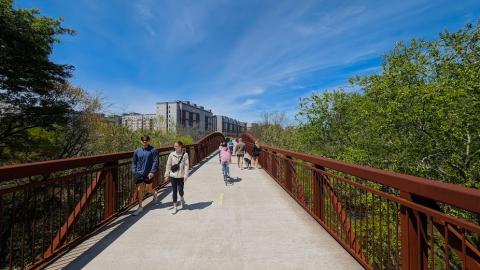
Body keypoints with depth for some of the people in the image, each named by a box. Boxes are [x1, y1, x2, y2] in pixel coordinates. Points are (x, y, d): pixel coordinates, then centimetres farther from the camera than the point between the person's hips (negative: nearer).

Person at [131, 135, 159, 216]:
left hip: (149, 173, -3)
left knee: (148, 189, 8)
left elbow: (155, 162, -11)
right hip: (139, 173, 3)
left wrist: (152, 171, -19)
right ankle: (140, 207, 21)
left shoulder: (153, 150, -9)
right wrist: (134, 172, 1)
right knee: (139, 190, 5)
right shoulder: (137, 151, 3)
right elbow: (134, 162, 11)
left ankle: (155, 194, 43)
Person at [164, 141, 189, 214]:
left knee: (180, 190, -1)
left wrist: (185, 175, -12)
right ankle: (174, 207, 22)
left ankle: (182, 199, 35)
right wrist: (167, 175, 5)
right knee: (174, 191, 8)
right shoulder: (171, 155, 0)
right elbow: (168, 165, 5)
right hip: (173, 176, 2)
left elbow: (186, 165, -7)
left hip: (181, 176, -2)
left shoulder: (185, 155, -6)